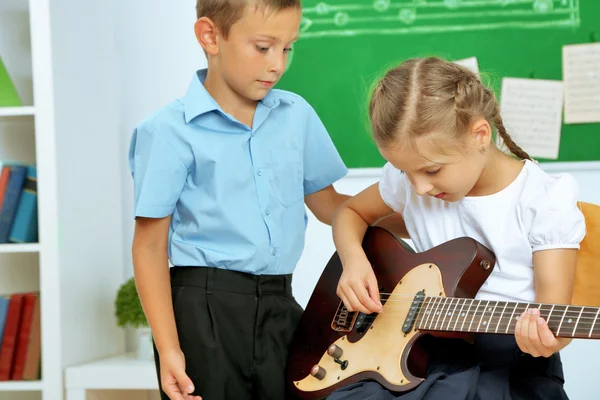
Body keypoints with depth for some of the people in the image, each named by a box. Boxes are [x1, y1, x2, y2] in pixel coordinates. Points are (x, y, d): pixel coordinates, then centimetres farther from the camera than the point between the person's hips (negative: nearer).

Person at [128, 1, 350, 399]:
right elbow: (150, 245, -7)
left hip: (281, 307, 5)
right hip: (206, 310, -5)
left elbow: (326, 203, 17)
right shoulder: (171, 131, -8)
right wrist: (169, 349, -14)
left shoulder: (297, 115, 6)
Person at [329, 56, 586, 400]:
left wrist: (544, 336, -35)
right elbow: (351, 212, 22)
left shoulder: (546, 202, -11)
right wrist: (354, 261, 0)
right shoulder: (409, 181, 3)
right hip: (431, 352, 4)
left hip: (510, 365, -4)